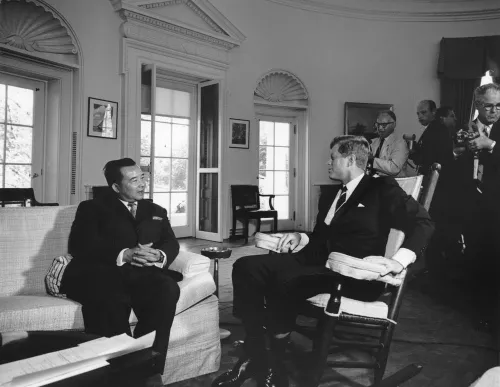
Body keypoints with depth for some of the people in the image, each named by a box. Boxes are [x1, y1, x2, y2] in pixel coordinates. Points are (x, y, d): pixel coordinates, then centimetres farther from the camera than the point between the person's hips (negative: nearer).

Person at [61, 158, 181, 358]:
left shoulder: (156, 211, 27)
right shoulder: (93, 207, 17)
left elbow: (171, 243, 13)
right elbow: (81, 245, -1)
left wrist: (160, 256, -12)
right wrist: (124, 255, -16)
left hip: (143, 273, 3)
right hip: (99, 272, -2)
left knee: (167, 288, -31)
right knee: (112, 297, -37)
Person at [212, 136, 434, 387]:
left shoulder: (382, 189, 4)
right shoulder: (329, 197, 24)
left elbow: (422, 223, -6)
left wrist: (399, 262, -21)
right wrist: (300, 238, 7)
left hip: (355, 276, -7)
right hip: (319, 264, 7)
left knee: (285, 278, -34)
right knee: (246, 267, -13)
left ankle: (275, 367, -14)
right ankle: (255, 355, -11)